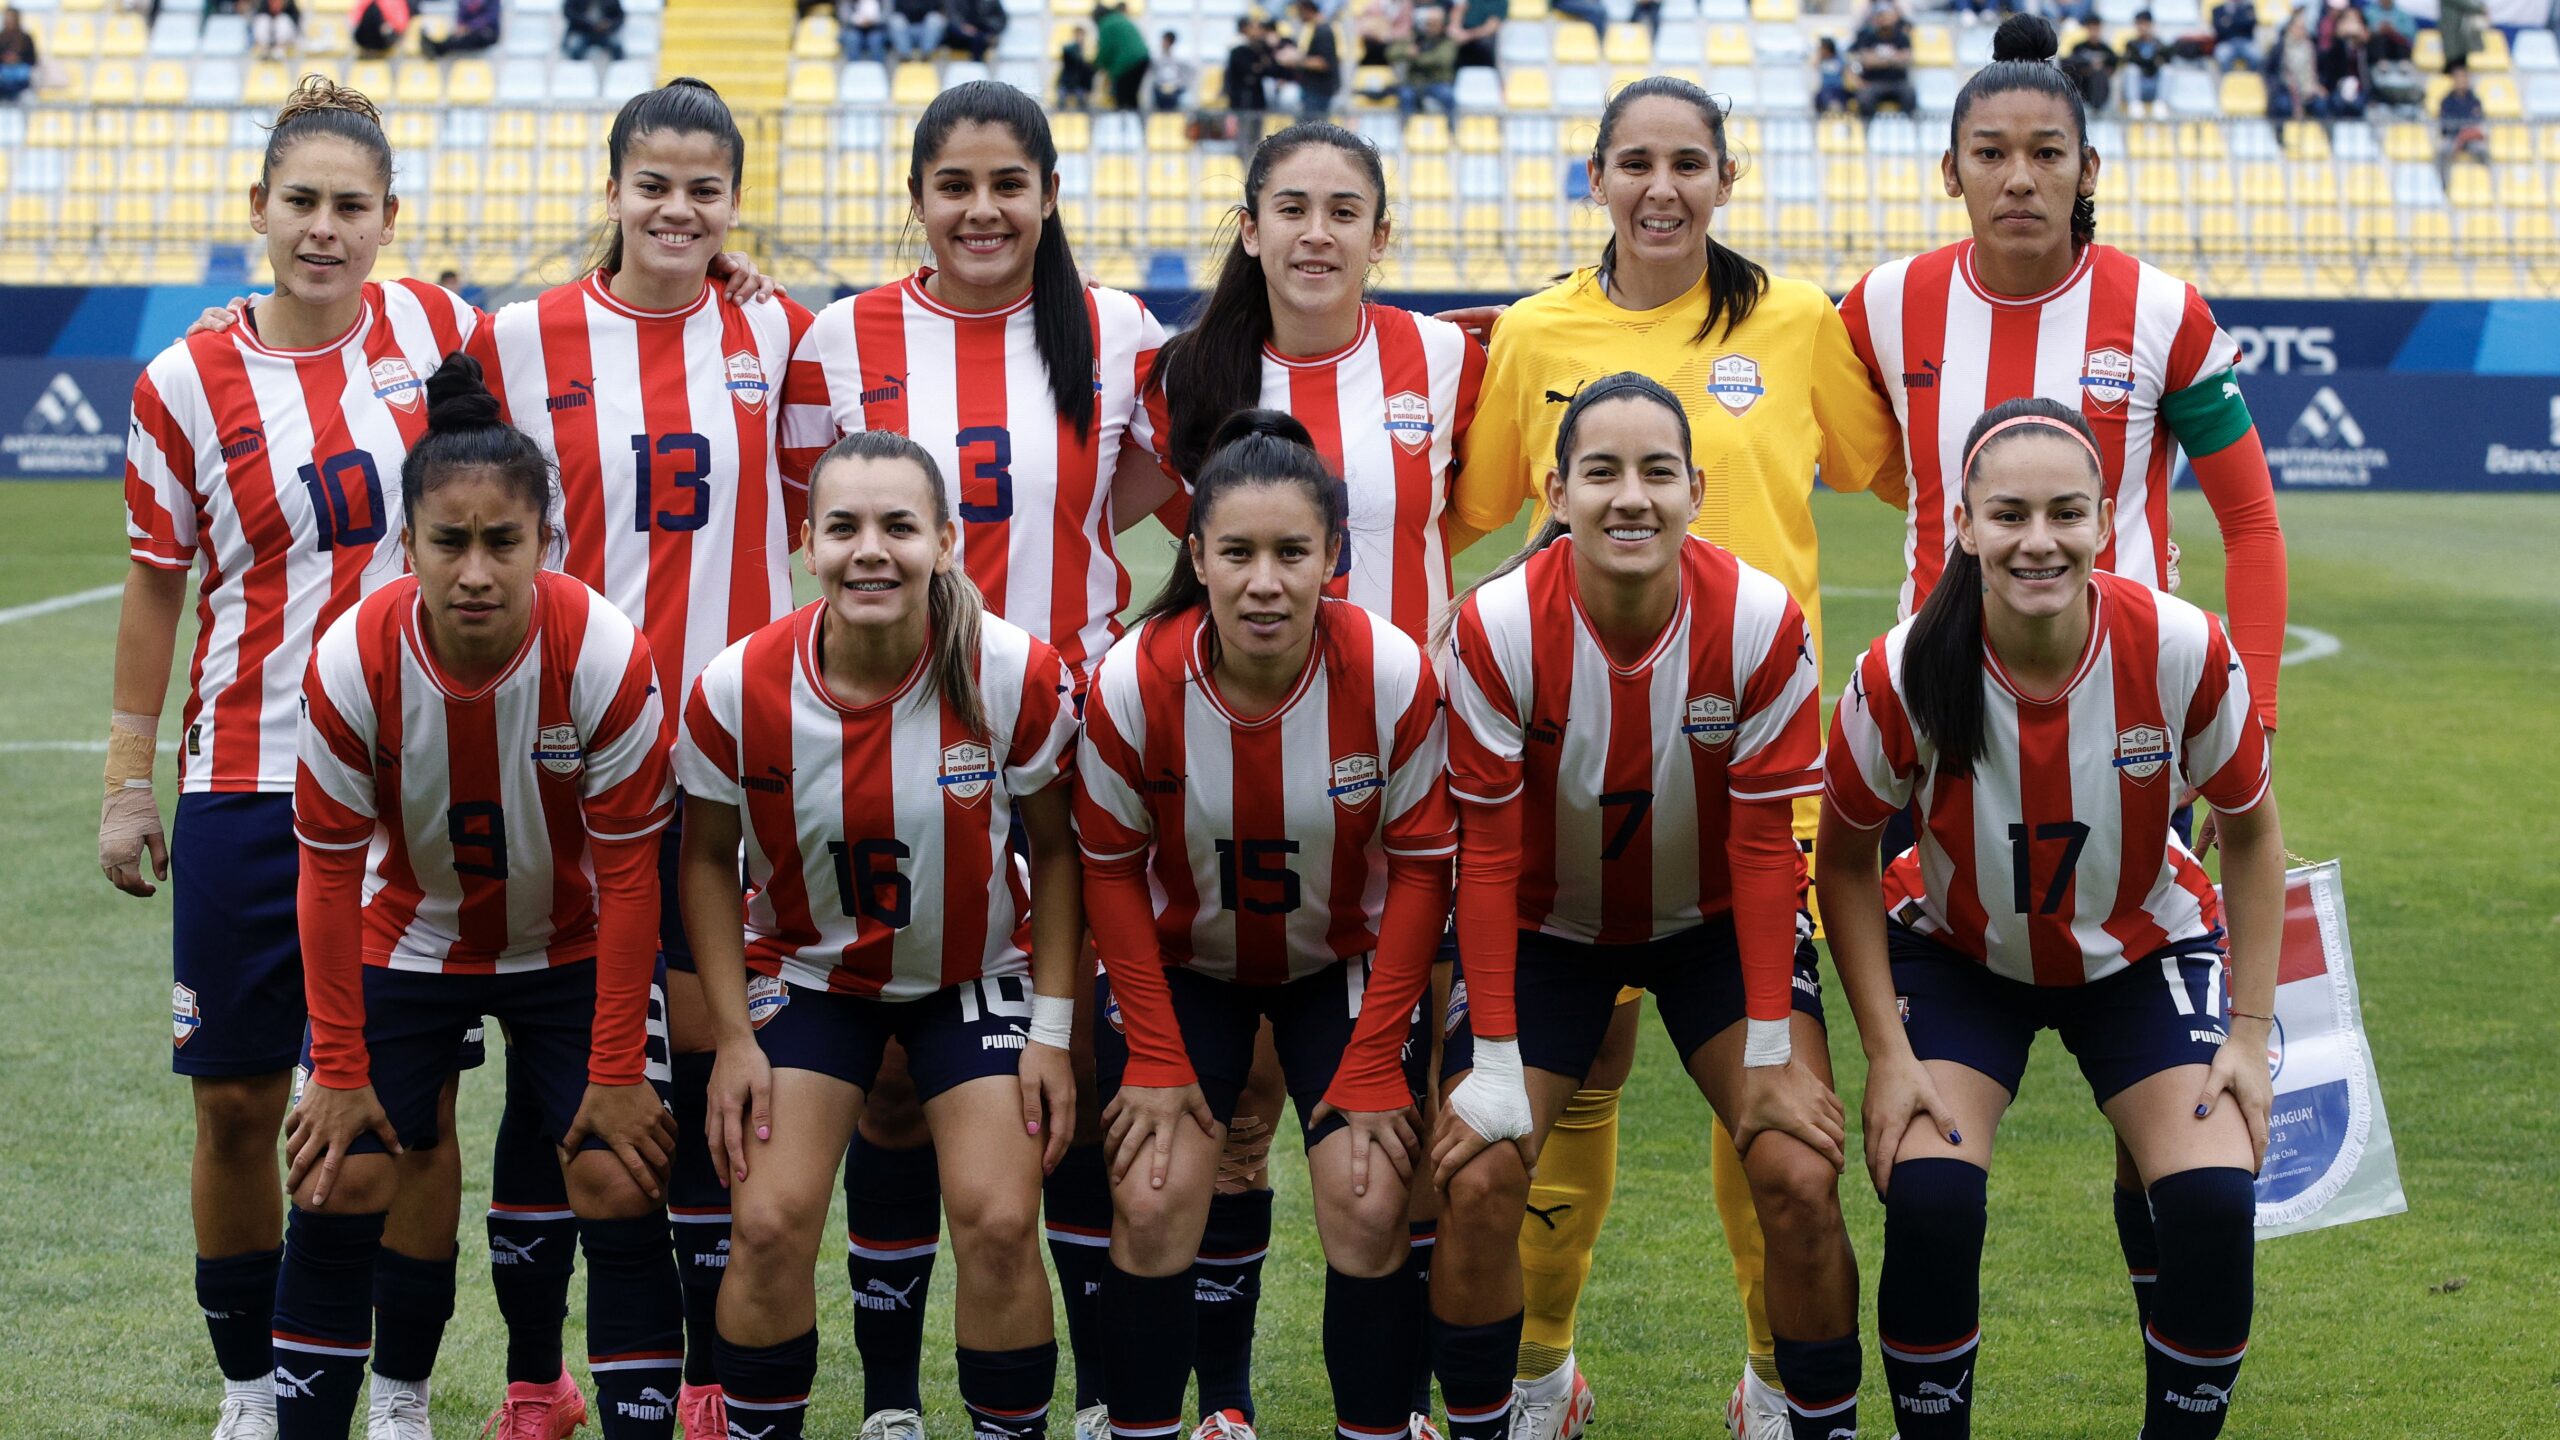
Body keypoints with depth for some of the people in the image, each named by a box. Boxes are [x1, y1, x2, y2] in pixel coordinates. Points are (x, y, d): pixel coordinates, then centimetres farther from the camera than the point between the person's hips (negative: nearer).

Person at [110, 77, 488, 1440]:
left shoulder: (436, 328, 0)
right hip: (250, 782, 0)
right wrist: (127, 780, 6)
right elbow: (155, 586, 6)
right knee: (237, 1101, 4)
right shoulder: (187, 384, -2)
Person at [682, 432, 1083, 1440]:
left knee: (999, 1220, -12)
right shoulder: (737, 689, -20)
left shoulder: (1018, 675, -21)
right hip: (808, 969, 0)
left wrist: (1052, 1031, -8)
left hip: (976, 971, 0)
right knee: (771, 1222, -11)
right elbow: (708, 859, -4)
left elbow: (1054, 850, -6)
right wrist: (733, 1037, -6)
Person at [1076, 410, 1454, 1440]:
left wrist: (1373, 1062, -13)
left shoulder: (1390, 675, -24)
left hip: (1345, 961, 0)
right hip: (1183, 961, 0)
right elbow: (1112, 869, -10)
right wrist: (1156, 1056, -12)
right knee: (1152, 1201, -12)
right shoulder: (1135, 682, -24)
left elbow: (1421, 865, -12)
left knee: (1369, 1208, -12)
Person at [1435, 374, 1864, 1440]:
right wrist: (1494, 1063, -17)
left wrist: (1773, 1050, -14)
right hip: (1548, 924, 0)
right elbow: (1487, 851, -17)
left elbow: (1763, 844, -15)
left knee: (1799, 1175, -15)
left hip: (1718, 921, 0)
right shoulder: (1497, 629, -24)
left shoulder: (1761, 623, -23)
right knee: (1475, 1181, -13)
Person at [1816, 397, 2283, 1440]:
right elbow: (1844, 859, -9)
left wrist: (2250, 1033, -9)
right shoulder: (1904, 678, -26)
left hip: (2144, 951, 1)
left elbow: (2251, 835, -6)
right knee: (1928, 1203, -24)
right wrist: (1888, 1054, -14)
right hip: (1956, 954, -1)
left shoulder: (2183, 652, -25)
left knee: (2214, 1206, -19)